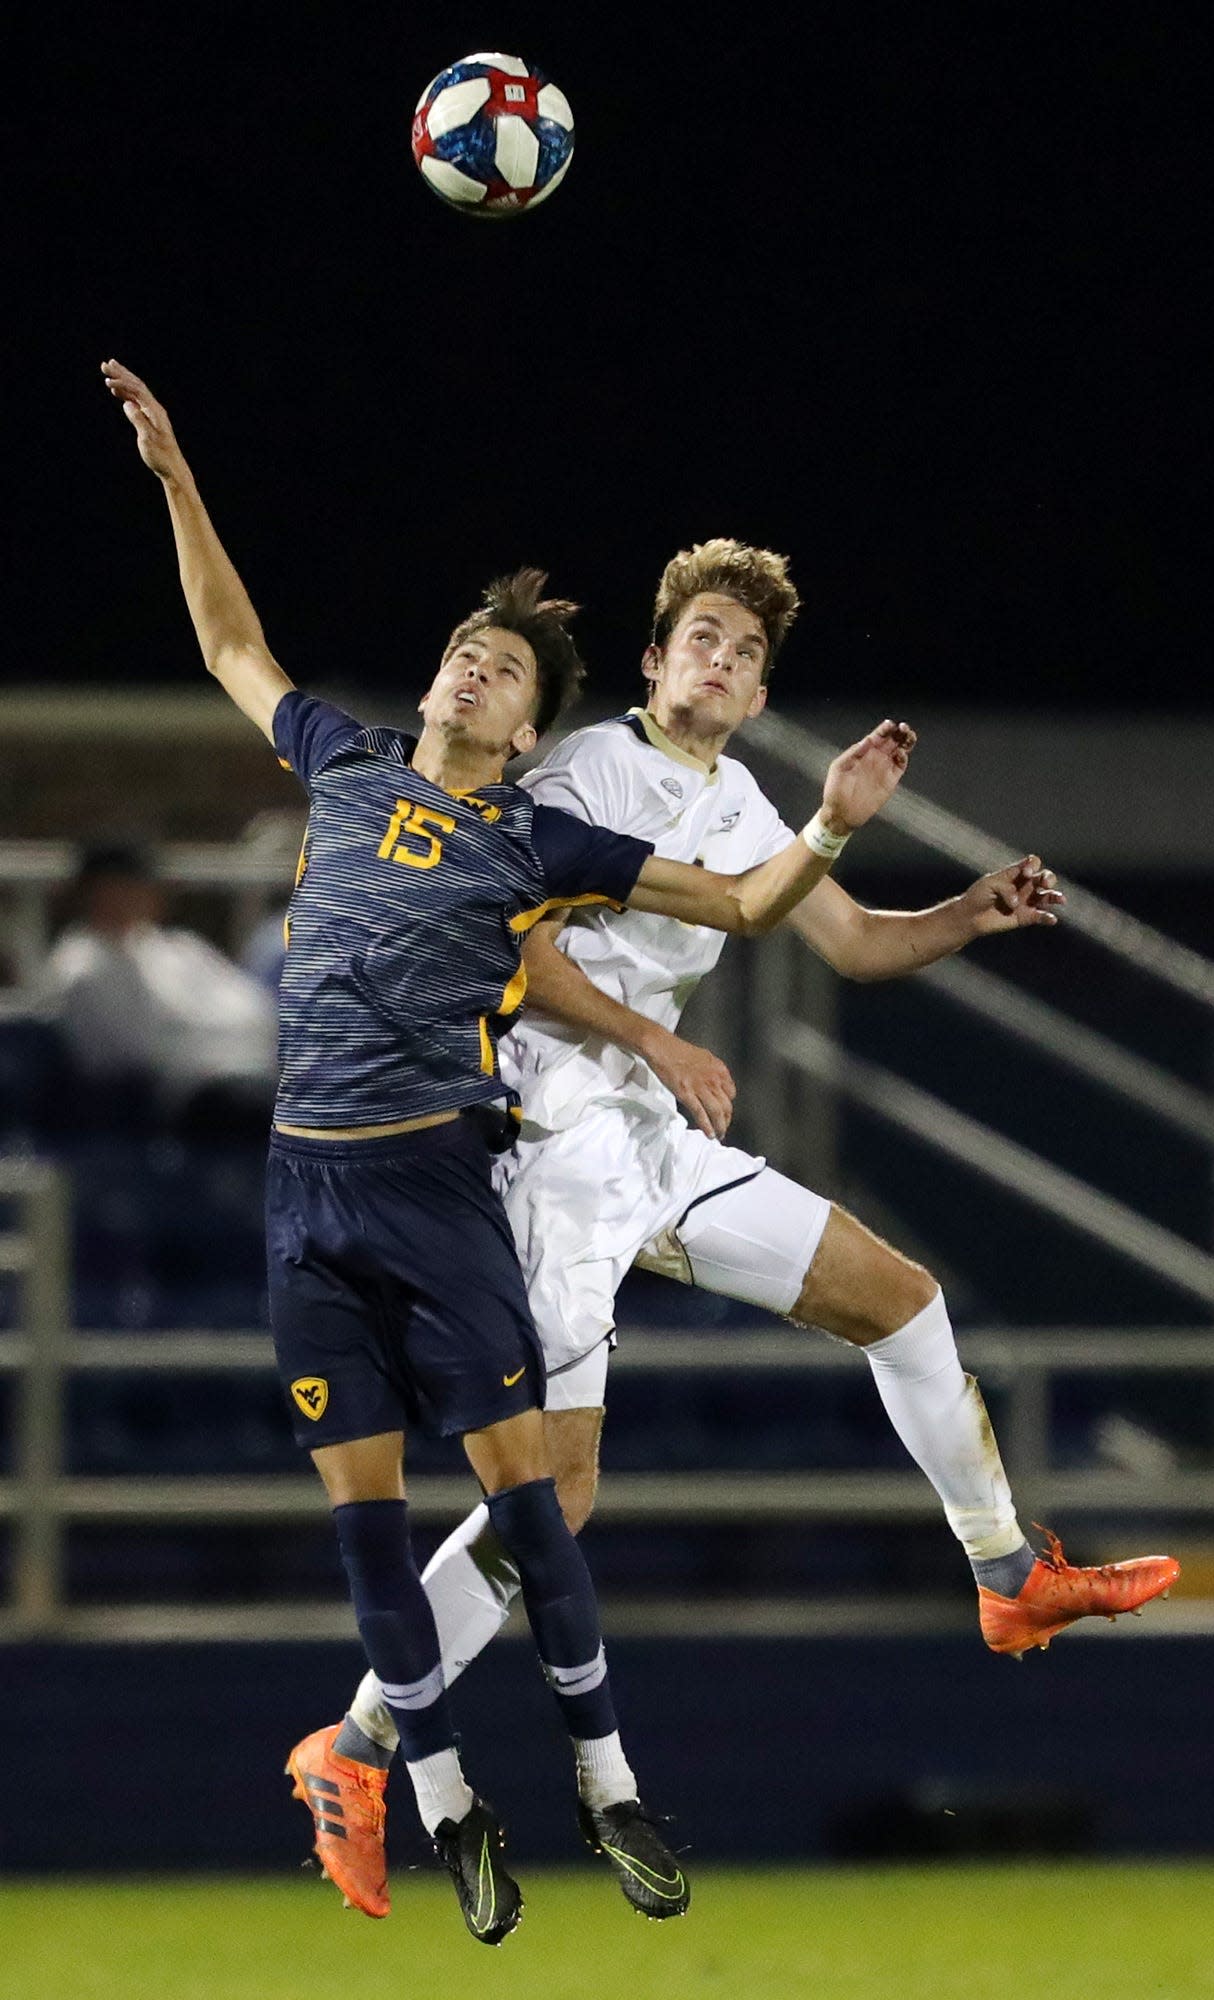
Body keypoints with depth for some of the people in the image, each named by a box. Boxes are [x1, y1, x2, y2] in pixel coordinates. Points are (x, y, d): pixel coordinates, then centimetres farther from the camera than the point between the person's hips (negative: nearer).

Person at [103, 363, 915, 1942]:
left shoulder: (539, 845, 3)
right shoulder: (347, 768, 12)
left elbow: (742, 905, 5)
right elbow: (233, 647, 27)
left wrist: (833, 824, -13)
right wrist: (176, 479, 25)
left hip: (433, 1184, -3)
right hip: (306, 1187, 3)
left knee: (520, 1482, -6)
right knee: (364, 1507, 2)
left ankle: (609, 1788, 3)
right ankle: (448, 1809, 10)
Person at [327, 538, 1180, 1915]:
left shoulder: (737, 805, 15)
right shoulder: (590, 772, -10)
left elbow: (854, 940, 22)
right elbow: (523, 951, -17)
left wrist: (970, 916, 5)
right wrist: (660, 1044, -23)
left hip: (663, 1139, 9)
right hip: (558, 1140, -9)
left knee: (899, 1295, 15)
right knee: (558, 1480, -16)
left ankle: (1010, 1579, 30)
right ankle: (355, 1749, -12)